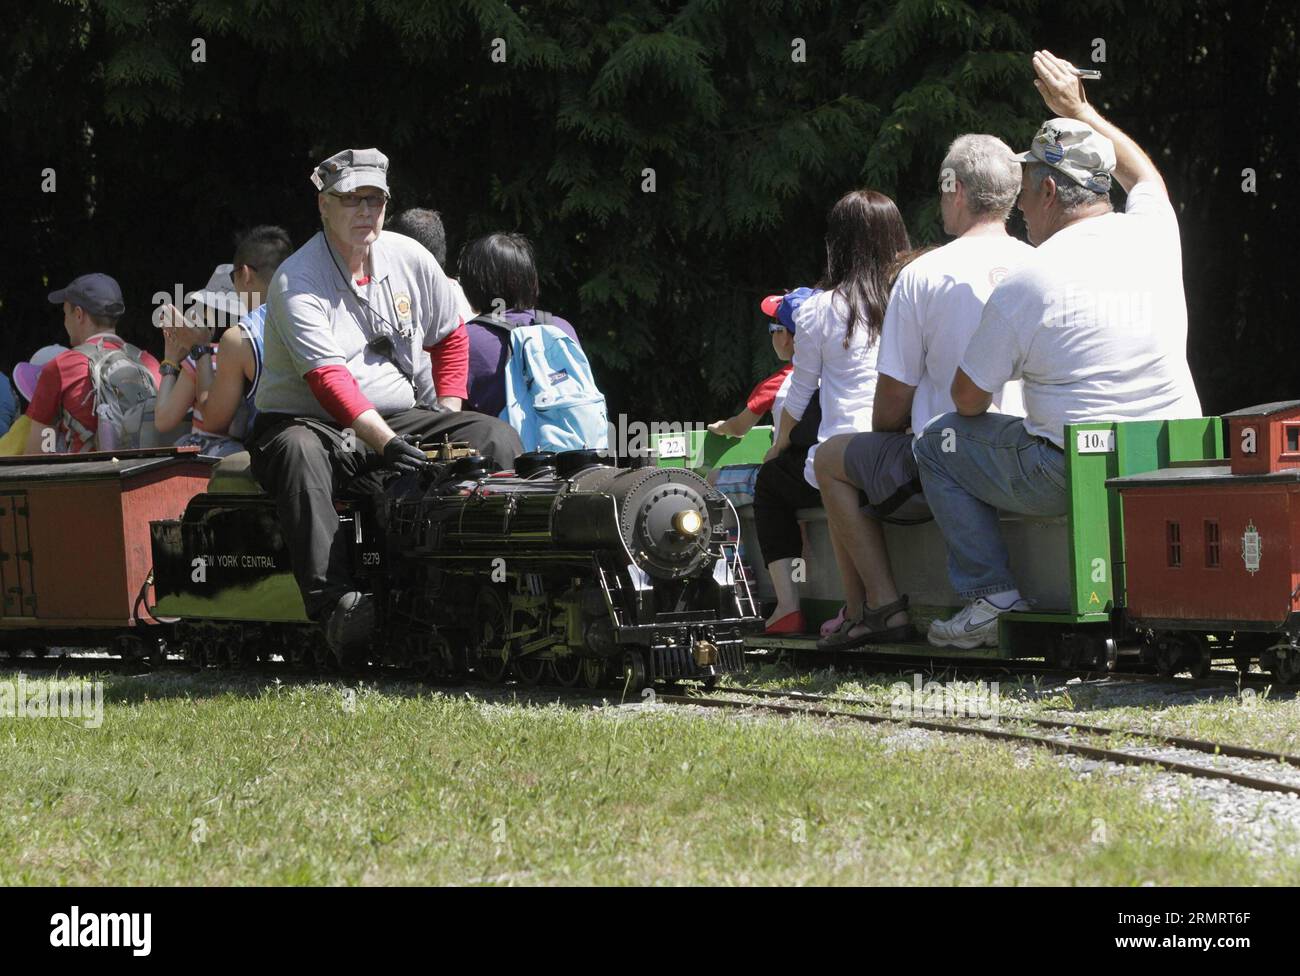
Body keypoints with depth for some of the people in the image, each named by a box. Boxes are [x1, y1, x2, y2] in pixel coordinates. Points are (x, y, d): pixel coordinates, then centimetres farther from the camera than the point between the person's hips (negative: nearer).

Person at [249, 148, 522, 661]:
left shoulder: (410, 259, 7)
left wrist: (449, 421, 8)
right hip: (310, 421, -5)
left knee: (498, 439, -16)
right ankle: (334, 601, -53)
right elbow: (329, 379, -24)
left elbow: (448, 336, 21)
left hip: (401, 419, 5)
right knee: (298, 451, -40)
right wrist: (383, 441, -37)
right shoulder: (297, 281, -12)